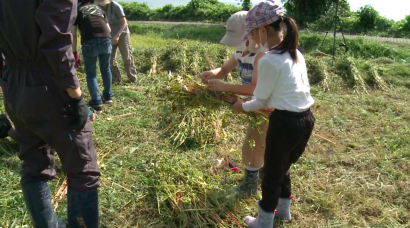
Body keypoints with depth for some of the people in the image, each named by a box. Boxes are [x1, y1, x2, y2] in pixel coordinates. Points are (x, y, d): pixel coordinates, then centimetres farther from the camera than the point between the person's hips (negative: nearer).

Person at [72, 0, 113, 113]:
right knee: (106, 69, 24)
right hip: (106, 39, 3)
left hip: (89, 42, -3)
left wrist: (74, 53, 16)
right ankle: (108, 96, 36)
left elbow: (73, 35, 11)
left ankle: (97, 104, 8)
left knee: (91, 74, 10)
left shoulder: (77, 10, 18)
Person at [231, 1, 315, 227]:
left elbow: (260, 101, -6)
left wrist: (242, 106, 12)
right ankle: (283, 210, 48)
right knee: (283, 168, 28)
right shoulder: (295, 53, 7)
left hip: (285, 123, -8)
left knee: (271, 175, 13)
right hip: (306, 119, 8)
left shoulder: (268, 60, -17)